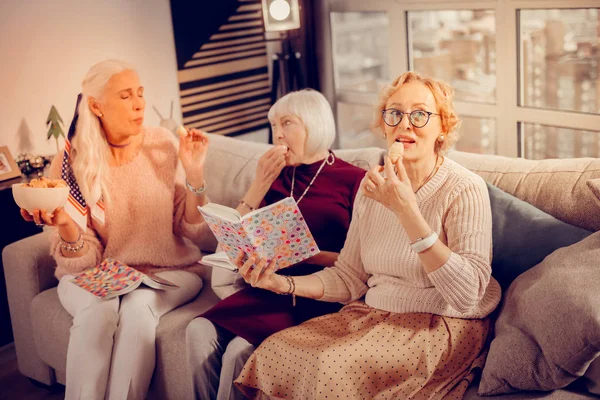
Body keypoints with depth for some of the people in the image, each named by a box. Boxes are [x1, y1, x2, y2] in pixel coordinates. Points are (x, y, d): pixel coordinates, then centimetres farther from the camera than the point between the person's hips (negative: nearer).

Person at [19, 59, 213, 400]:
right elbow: (82, 261, -8)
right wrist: (66, 226, -29)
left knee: (138, 307, -31)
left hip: (167, 271, 0)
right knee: (98, 310, -31)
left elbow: (196, 232, -6)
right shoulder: (71, 164, -7)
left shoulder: (165, 145, -6)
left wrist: (194, 172, -19)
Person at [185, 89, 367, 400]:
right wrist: (261, 183, -1)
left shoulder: (353, 180, 0)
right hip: (269, 288, 5)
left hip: (318, 295, -5)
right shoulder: (277, 174, 15)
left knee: (240, 350, -27)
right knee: (200, 332, -22)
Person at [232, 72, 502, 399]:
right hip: (374, 315, 5)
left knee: (332, 366, -29)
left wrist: (406, 210, -28)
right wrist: (282, 283, -7)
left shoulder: (465, 189, -12)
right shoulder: (372, 186, 7)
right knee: (272, 353, -18)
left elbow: (467, 294, -24)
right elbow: (348, 277, 9)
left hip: (442, 324, -5)